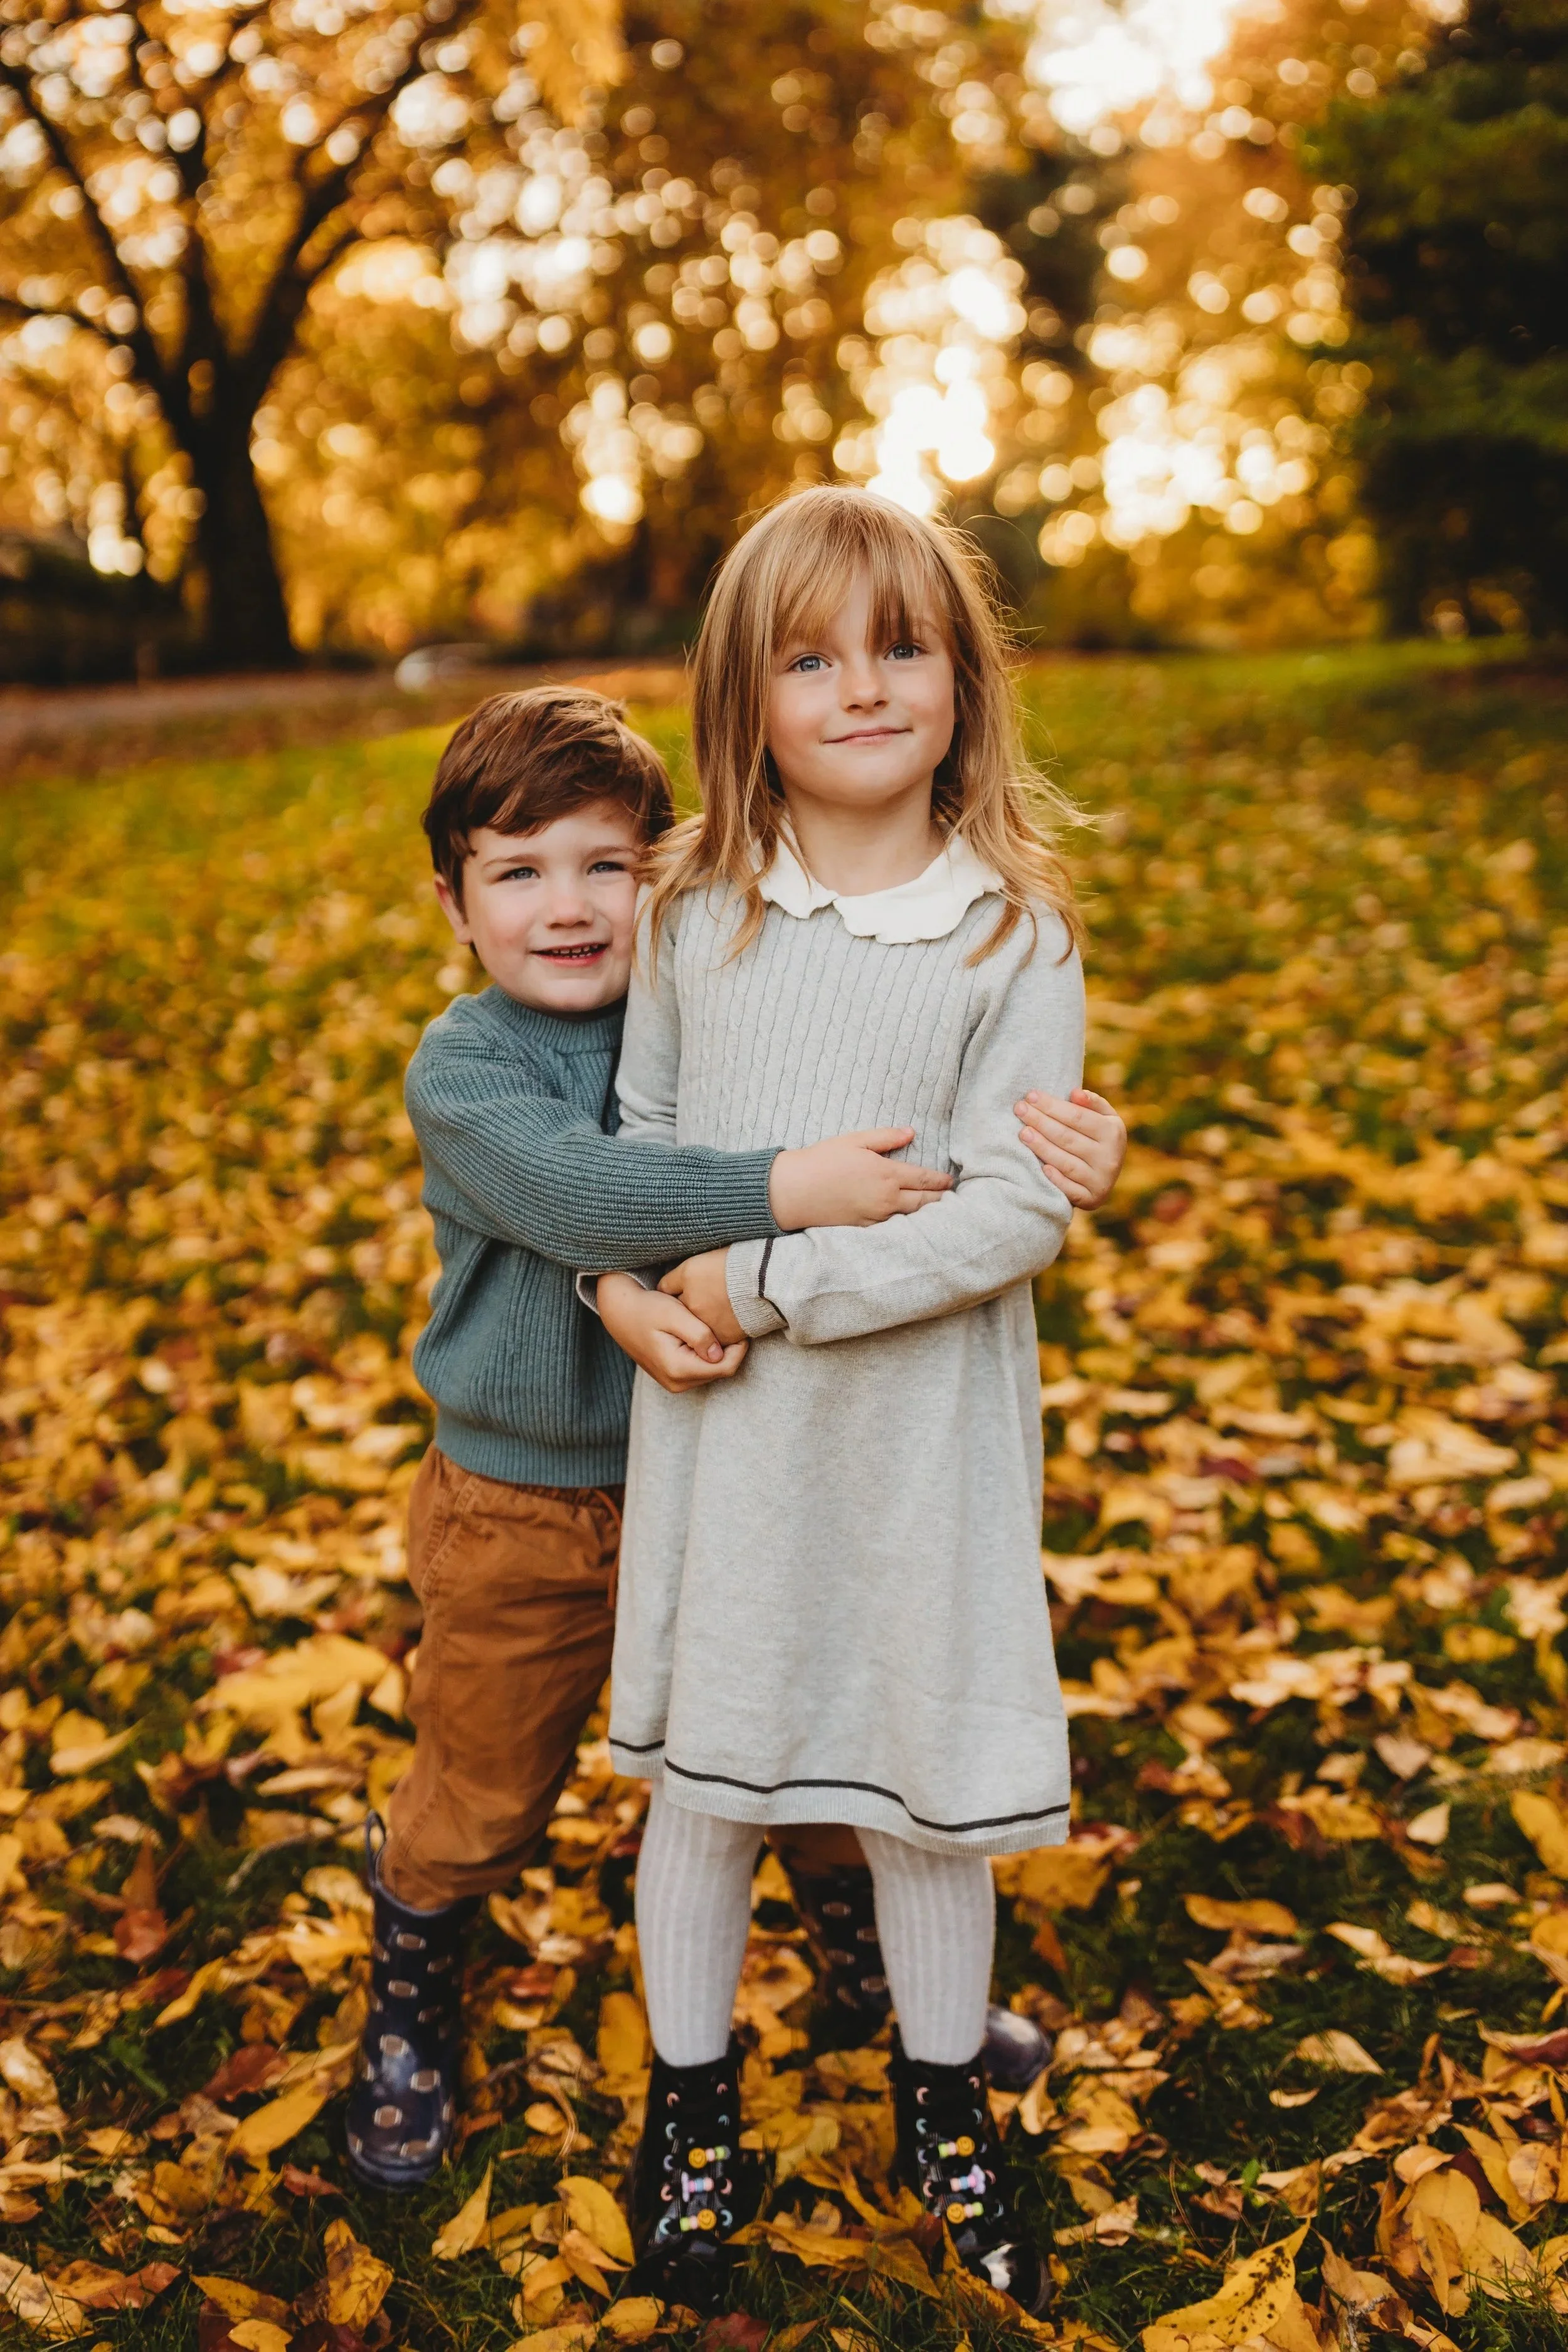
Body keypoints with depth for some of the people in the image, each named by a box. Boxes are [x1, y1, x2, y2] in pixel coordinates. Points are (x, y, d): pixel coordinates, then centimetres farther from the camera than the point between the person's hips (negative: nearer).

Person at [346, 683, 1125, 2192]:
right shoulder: (460, 1067, -15)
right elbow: (574, 1189, -34)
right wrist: (781, 1190, -43)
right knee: (475, 1801, 15)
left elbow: (914, 1130, -6)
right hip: (520, 1513, -3)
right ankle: (407, 2013, 44)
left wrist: (1059, 1148, -25)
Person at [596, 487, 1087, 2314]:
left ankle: (941, 2100, 38)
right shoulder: (691, 912, 0)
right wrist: (625, 1278, -6)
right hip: (716, 1423, 2)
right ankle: (690, 2108, 37)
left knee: (929, 1774, 13)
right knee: (702, 1766, 13)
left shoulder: (1014, 933, -9)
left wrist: (771, 1288, -18)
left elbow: (1019, 1207, -15)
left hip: (920, 1425, -2)